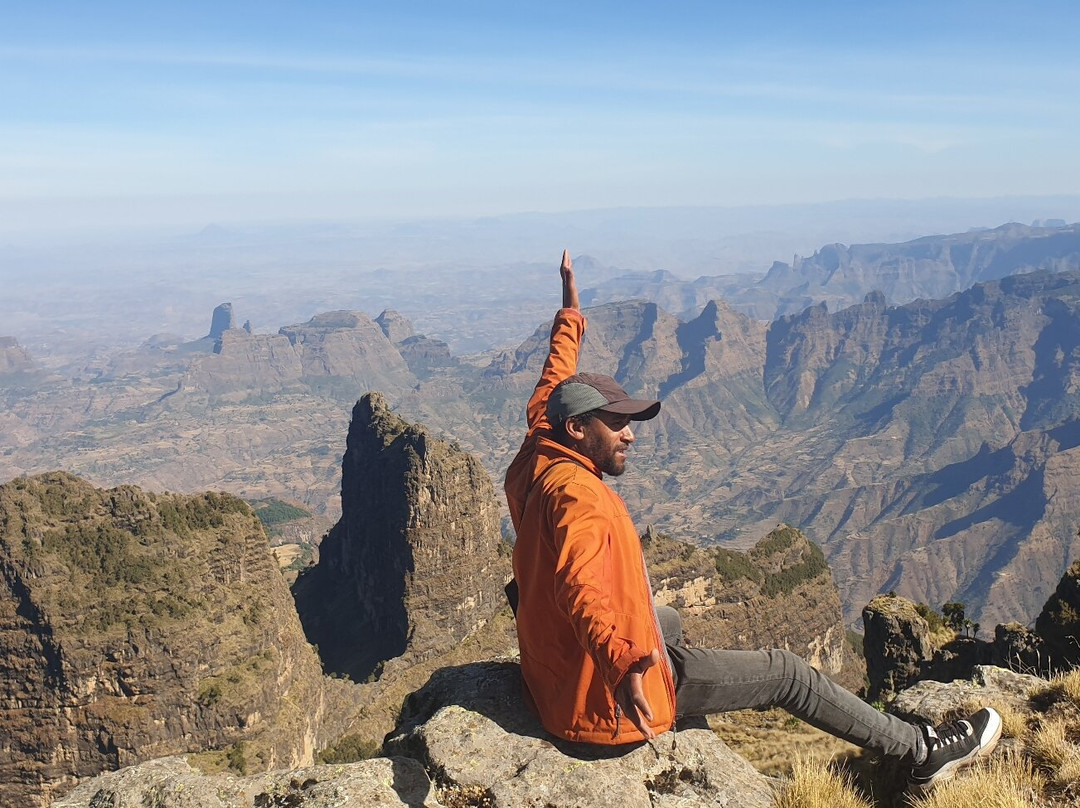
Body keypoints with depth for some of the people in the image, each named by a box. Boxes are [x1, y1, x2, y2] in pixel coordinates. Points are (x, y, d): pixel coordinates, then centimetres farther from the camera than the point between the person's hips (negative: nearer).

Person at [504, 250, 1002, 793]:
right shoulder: (577, 494, -28)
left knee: (669, 621, 38)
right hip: (608, 693, -9)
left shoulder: (533, 466, -1)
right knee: (786, 675, 2)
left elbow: (550, 392, 16)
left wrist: (570, 314, 25)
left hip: (554, 674, 10)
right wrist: (623, 663, -61)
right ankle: (923, 752, 18)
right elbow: (580, 589, -45)